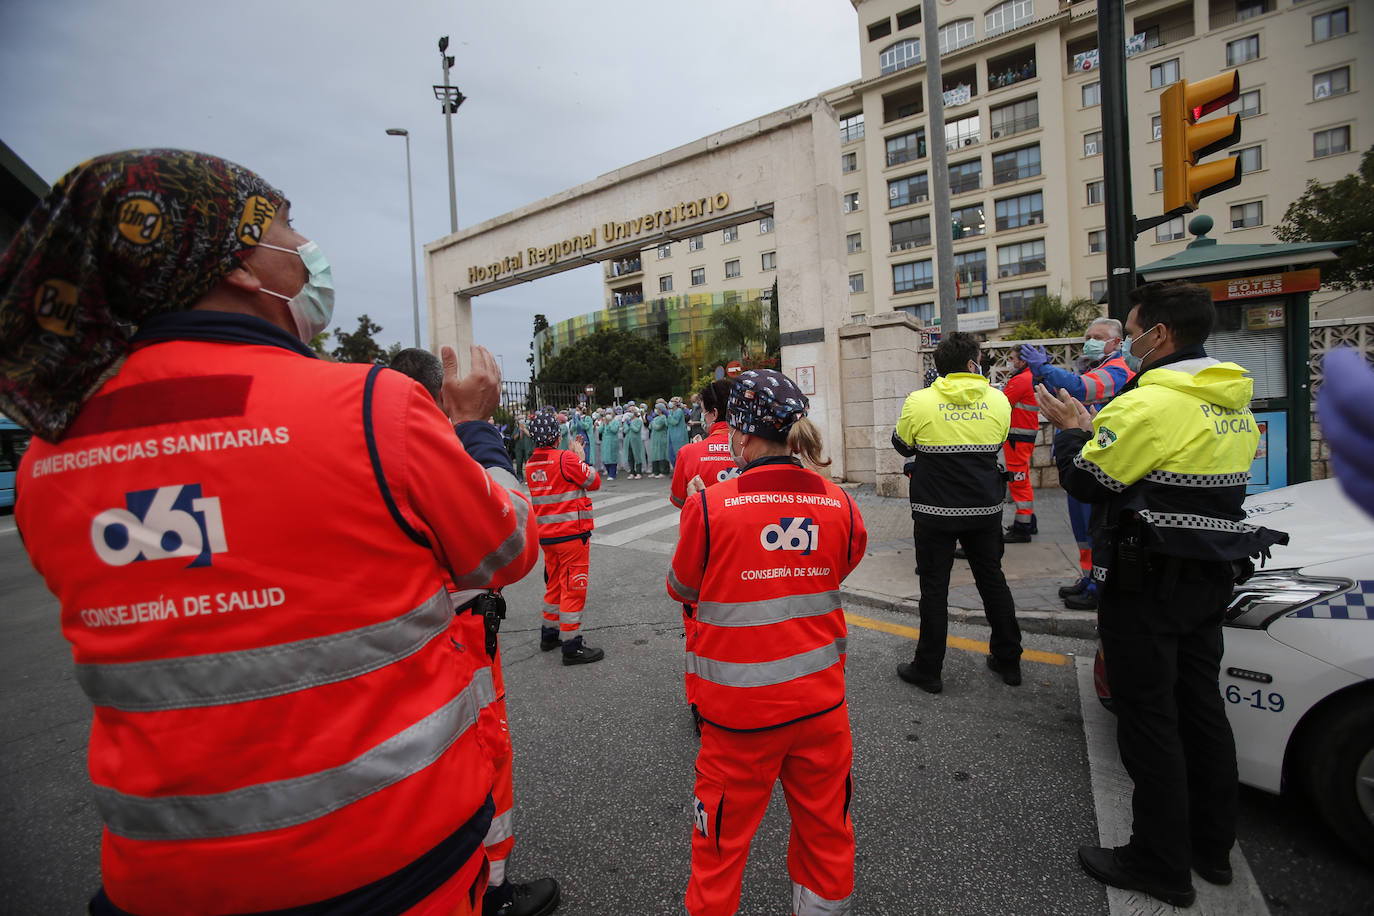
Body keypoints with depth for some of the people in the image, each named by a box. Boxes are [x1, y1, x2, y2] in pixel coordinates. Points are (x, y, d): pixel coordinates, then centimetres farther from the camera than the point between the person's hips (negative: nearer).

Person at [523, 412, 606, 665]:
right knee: (573, 587, 0)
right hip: (571, 533, -7)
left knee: (555, 583, 21)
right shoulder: (566, 458, -17)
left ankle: (549, 634, 33)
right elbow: (594, 482, -8)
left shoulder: (530, 464, 5)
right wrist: (580, 458, 3)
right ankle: (572, 646, 5)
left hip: (546, 534, 7)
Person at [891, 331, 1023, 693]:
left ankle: (928, 669, 14)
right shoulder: (998, 400, -2)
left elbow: (902, 445, 3)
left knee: (934, 588, 5)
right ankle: (1008, 660, 31)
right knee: (993, 580, 18)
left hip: (935, 512, -3)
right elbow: (997, 444, 13)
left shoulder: (919, 401, -11)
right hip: (985, 510, 3)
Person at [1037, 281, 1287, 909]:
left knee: (1148, 719, 2)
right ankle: (1212, 847, 34)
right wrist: (1094, 428, 14)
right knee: (1200, 706, 19)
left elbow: (1086, 481, -15)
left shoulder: (1150, 404, -20)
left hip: (1148, 586, -9)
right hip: (1210, 580, 9)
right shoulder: (1233, 404, 11)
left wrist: (1070, 430, 2)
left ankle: (1160, 864, 16)